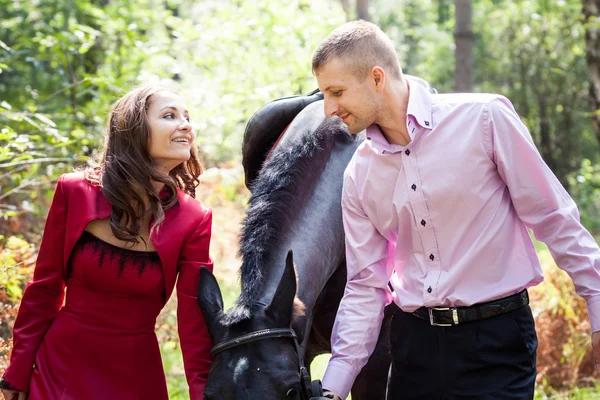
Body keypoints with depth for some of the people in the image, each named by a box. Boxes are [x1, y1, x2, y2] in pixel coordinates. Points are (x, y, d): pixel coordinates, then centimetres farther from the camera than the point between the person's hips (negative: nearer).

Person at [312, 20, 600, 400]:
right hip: (414, 342, 4)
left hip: (496, 340, -4)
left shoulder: (484, 118, -10)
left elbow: (554, 219, -6)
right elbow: (365, 286, 7)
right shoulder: (359, 176, 4)